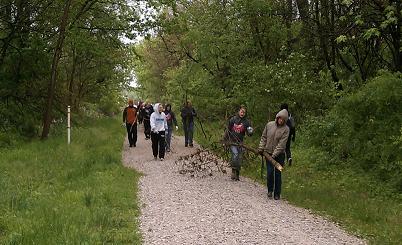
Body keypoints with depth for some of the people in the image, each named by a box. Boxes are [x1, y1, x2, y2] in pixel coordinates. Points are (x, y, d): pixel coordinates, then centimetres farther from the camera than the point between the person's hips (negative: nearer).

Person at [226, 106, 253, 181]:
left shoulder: (246, 122, 0)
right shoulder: (233, 119, -1)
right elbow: (228, 130, 7)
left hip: (240, 142, 2)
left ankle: (237, 175, 16)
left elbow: (249, 134, 1)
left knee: (239, 158, 4)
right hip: (232, 141, -2)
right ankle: (233, 171, -14)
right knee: (235, 154, -23)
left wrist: (250, 132, -23)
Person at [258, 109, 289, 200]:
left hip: (279, 155, -2)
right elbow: (264, 137, 10)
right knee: (269, 172, -2)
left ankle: (277, 193, 13)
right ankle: (270, 190, 19)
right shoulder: (269, 125, 1)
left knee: (278, 174, 3)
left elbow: (282, 143, -15)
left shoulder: (285, 129, -9)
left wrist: (274, 154, -20)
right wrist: (261, 148, 3)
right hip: (268, 153, 2)